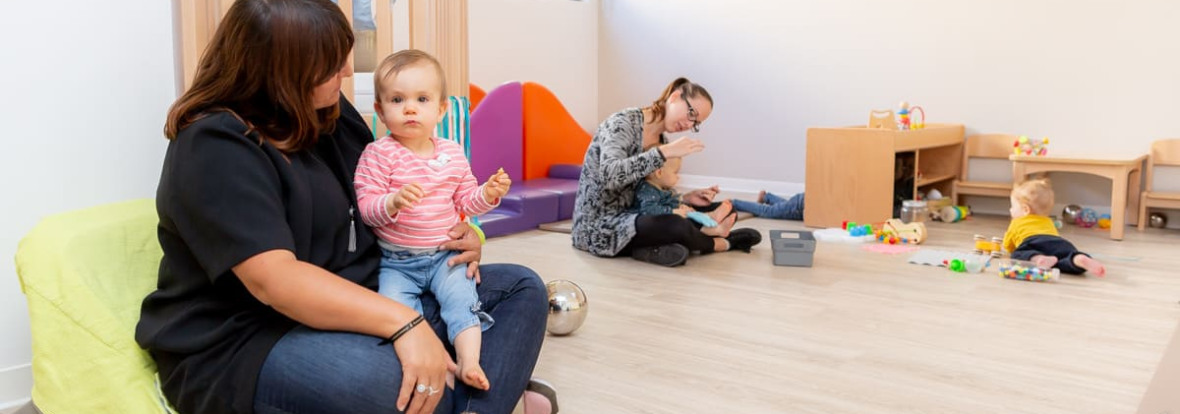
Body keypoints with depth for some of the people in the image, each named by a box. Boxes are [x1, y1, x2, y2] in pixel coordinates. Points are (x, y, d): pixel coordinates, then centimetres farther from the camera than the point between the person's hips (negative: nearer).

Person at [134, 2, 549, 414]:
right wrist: (404, 322, -36)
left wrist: (453, 232, 1)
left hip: (360, 304, 9)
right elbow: (273, 279, -29)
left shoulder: (330, 110, 7)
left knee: (522, 287, -2)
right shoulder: (214, 148, -17)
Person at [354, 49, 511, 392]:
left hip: (445, 255, 2)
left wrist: (488, 194, -7)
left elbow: (465, 200, 14)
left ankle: (469, 361, -18)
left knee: (461, 299, -20)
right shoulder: (378, 155, -8)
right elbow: (365, 208, -13)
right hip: (396, 262, -2)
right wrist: (393, 202, -33)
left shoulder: (452, 154, 5)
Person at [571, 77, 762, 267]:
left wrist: (687, 198, -6)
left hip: (631, 216, 9)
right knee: (676, 226, -30)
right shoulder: (622, 123, -16)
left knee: (720, 210, 8)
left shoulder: (662, 141, 8)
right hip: (598, 225, -9)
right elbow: (609, 175, -34)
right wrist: (664, 152, -33)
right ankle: (722, 243, -2)